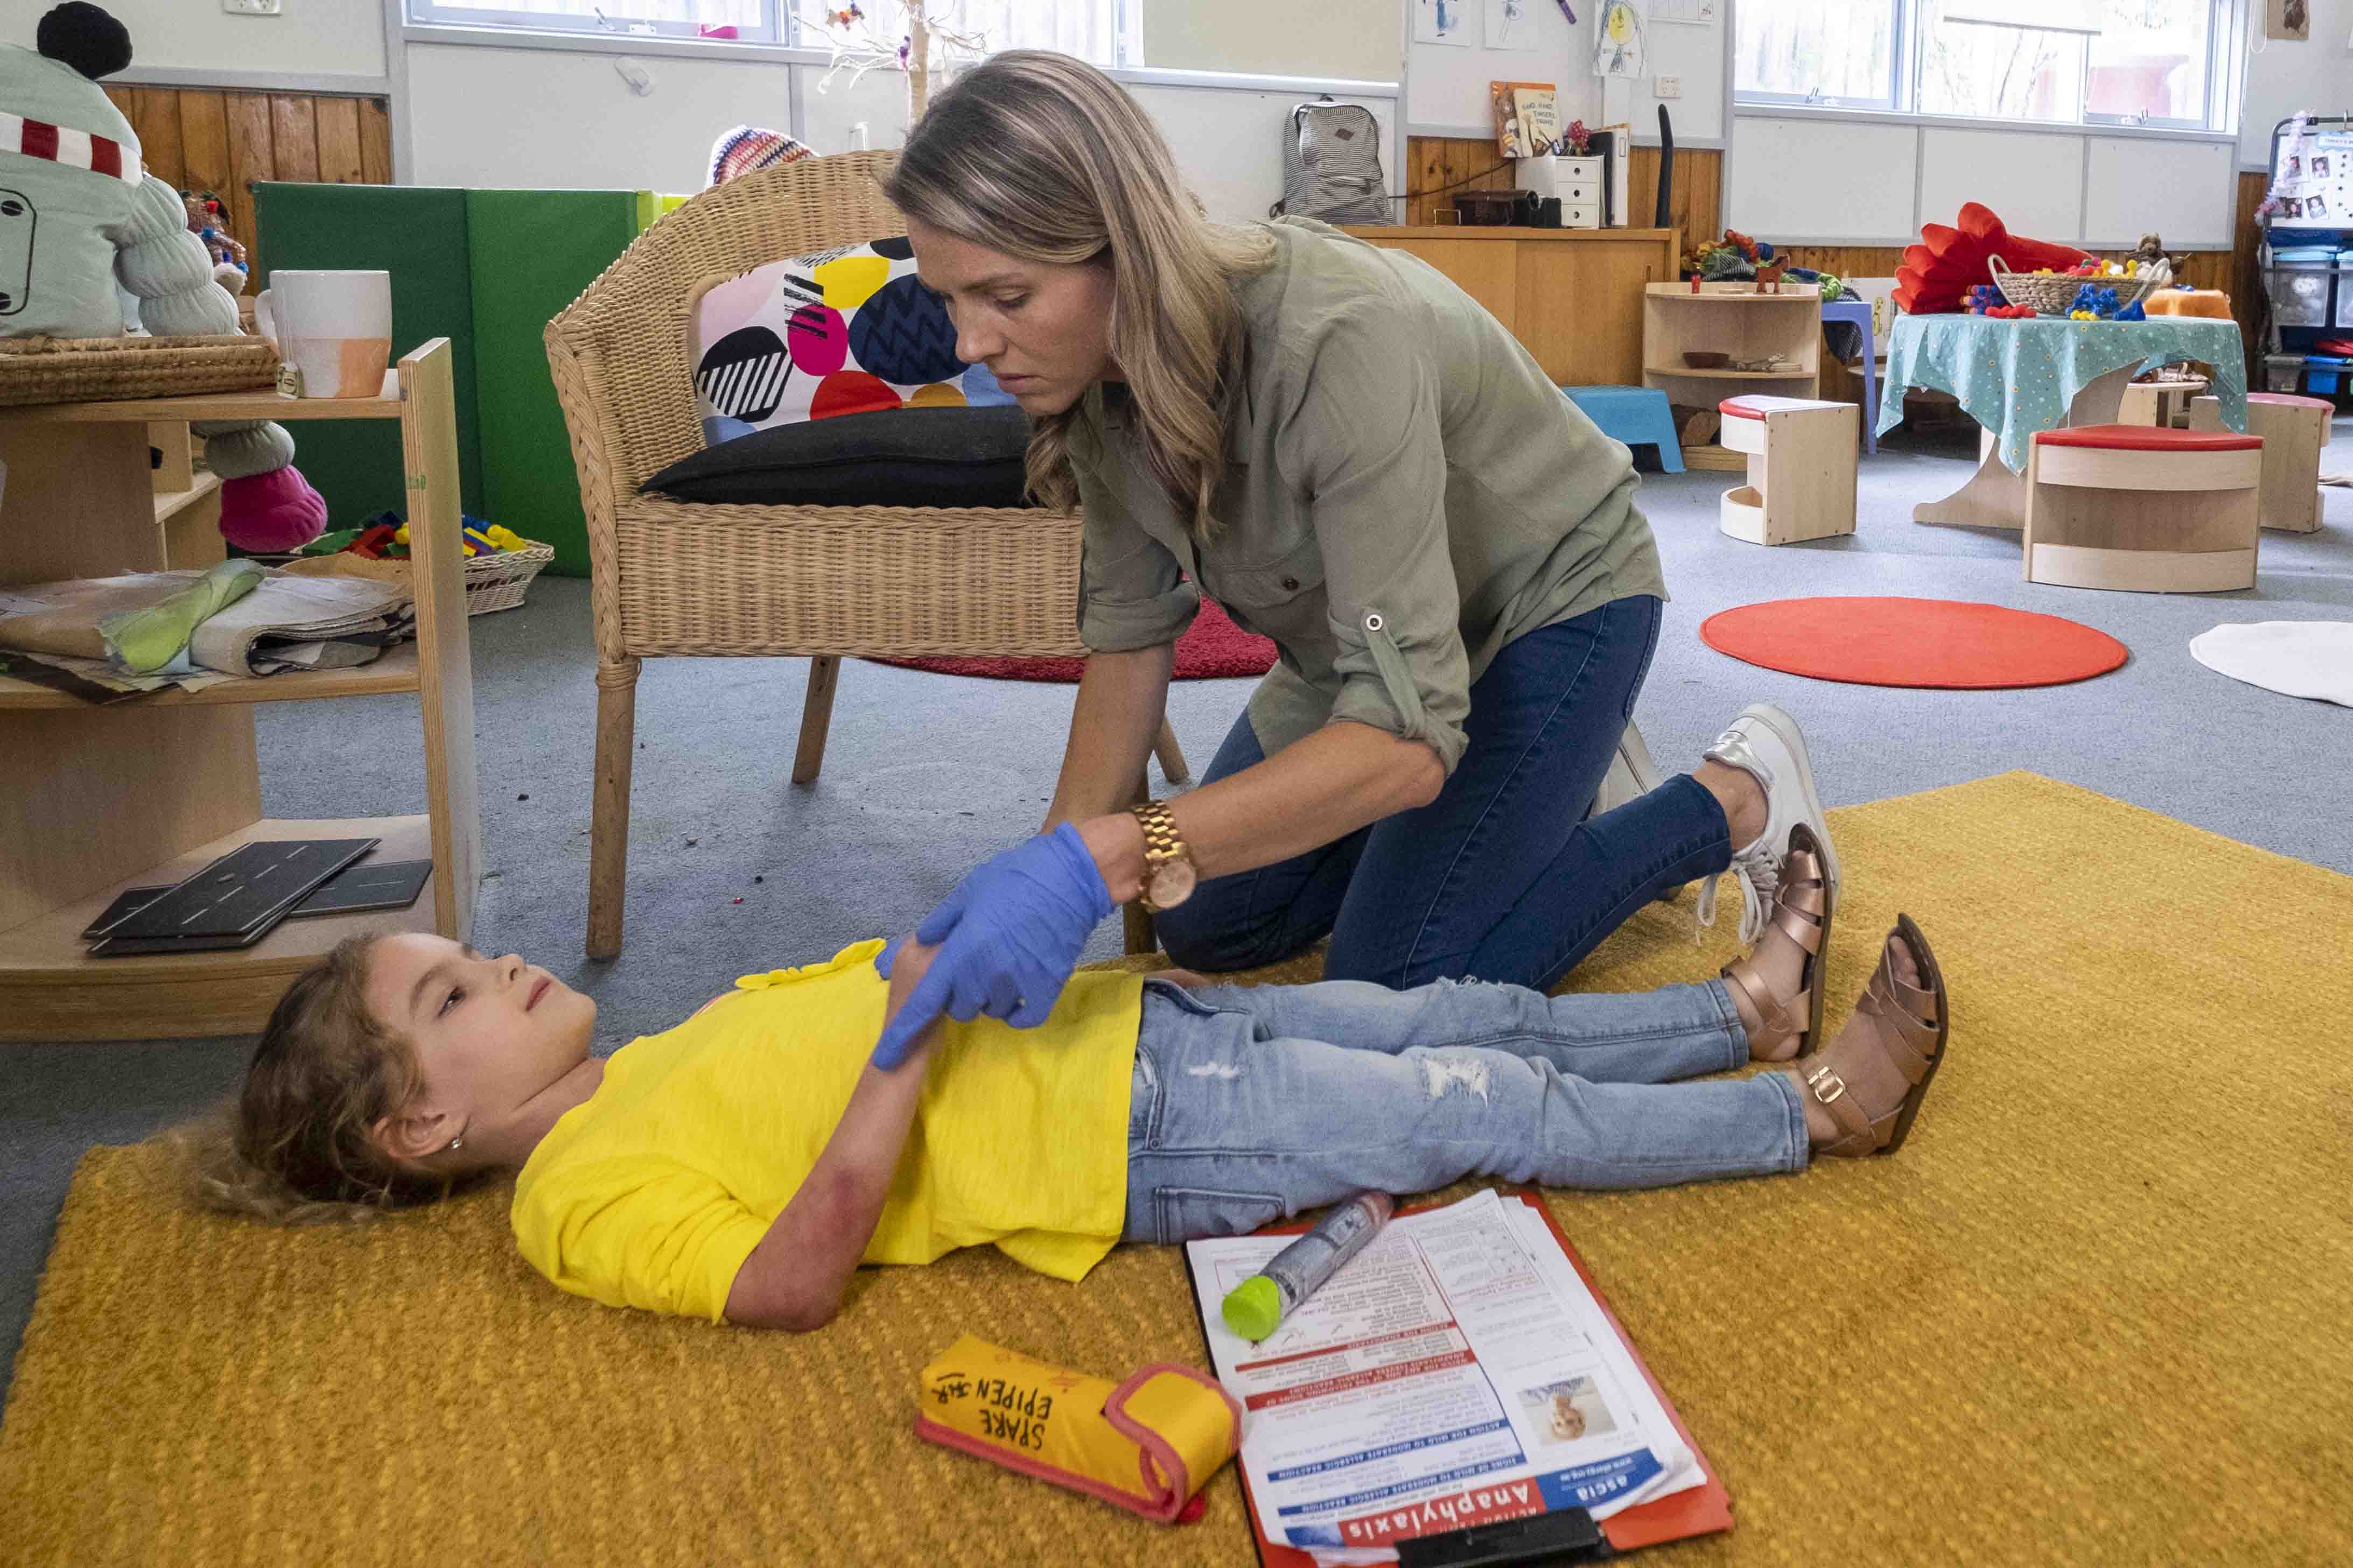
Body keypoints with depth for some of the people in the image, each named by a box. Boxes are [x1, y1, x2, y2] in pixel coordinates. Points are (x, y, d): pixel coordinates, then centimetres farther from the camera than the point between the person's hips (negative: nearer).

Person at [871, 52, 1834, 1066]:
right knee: (1205, 927, 8)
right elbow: (1130, 630, -7)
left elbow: (1406, 736, -42)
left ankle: (1738, 800, 6)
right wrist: (1053, 864, -19)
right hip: (1364, 633, 7)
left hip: (1547, 604, -7)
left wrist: (1102, 862, -50)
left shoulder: (1336, 342, -40)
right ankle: (1532, 792, 24)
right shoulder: (1101, 371, -17)